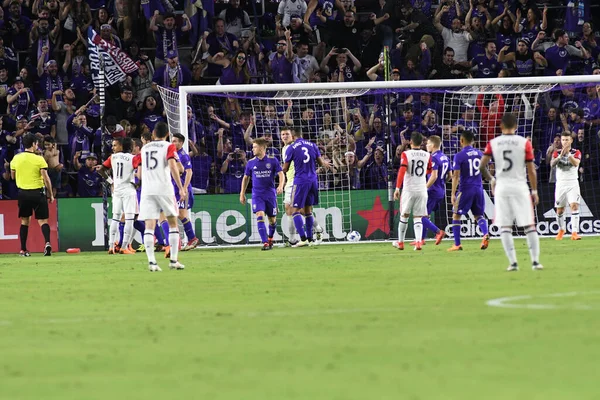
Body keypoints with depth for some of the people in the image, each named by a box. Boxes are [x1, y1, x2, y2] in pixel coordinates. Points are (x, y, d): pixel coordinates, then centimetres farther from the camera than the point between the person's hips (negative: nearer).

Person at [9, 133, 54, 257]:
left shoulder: (16, 158, 1)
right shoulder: (39, 159, -9)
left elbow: (13, 176, 13)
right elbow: (46, 179, -12)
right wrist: (50, 195, -4)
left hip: (23, 192, 3)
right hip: (38, 193, -3)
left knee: (25, 221, 14)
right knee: (43, 221, 0)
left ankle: (23, 250, 14)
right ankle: (47, 243, -23)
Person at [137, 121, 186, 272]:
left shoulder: (145, 148, 16)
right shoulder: (169, 147, 3)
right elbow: (173, 166, -13)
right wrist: (181, 188, -14)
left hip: (147, 190, 3)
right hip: (164, 189, -3)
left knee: (149, 226, -3)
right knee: (173, 224, 11)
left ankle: (151, 261, -15)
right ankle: (173, 260, 6)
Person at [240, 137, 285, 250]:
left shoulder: (272, 160, -2)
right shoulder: (251, 163, 4)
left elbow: (281, 174, -3)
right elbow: (246, 178, 14)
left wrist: (281, 186, -22)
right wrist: (242, 194, 13)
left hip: (270, 194, 0)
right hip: (257, 194, 0)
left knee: (272, 219, 9)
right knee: (260, 216, -18)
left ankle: (270, 238, 37)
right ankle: (265, 243, -22)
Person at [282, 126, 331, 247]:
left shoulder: (291, 148, -7)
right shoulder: (312, 145, 5)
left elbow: (285, 169, -3)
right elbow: (321, 162, 10)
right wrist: (326, 164, 33)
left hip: (300, 181, -5)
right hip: (313, 180, 5)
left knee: (295, 210, -2)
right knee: (308, 210, 15)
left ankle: (303, 239, -15)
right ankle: (310, 238, 15)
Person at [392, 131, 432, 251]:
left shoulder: (406, 154, -6)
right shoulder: (427, 155, 5)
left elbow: (402, 170, -17)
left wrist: (397, 188, -16)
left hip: (408, 190, -2)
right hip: (422, 190, 2)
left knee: (404, 216, 11)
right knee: (418, 218, 4)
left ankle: (400, 242, 18)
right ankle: (418, 241, -14)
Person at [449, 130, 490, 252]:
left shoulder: (459, 156, -10)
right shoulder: (479, 153, 6)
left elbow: (456, 176, -14)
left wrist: (453, 194, -13)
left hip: (465, 189, -5)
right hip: (478, 188, 5)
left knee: (456, 215, 9)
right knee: (479, 215, 15)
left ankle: (457, 244, 7)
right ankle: (485, 234, -13)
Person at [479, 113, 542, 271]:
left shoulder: (493, 144, 1)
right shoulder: (525, 143, -2)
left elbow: (482, 166, -1)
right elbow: (531, 170, -3)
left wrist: (490, 180, 17)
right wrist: (534, 191, 5)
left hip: (501, 187, 1)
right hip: (520, 186, -1)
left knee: (505, 227, 5)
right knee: (529, 225, 5)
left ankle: (513, 262, -3)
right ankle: (535, 261, 2)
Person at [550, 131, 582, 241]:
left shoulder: (576, 153, 1)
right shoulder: (557, 153, 5)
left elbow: (576, 163, -19)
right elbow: (552, 164, -13)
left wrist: (568, 153, -28)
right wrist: (560, 155, -28)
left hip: (572, 183, -2)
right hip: (560, 183, 2)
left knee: (574, 206, -19)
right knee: (559, 210, 8)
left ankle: (574, 233, -24)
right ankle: (561, 230, 32)